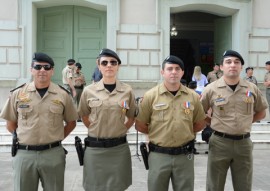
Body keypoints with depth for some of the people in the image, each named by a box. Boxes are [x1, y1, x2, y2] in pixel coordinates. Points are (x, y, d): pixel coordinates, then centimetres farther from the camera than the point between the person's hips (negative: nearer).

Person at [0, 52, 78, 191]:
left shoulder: (63, 95, 0)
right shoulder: (18, 94, 1)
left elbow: (71, 122, 10)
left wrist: (55, 138, 3)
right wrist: (23, 138, 4)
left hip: (53, 154, 0)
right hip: (24, 154, 0)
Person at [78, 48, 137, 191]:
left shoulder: (127, 91, -1)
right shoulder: (89, 91, -2)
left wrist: (121, 130, 3)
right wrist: (95, 129, 4)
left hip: (119, 148, 0)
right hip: (95, 148, 0)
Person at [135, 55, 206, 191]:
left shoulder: (193, 96, 2)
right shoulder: (150, 96, -5)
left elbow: (200, 124, 12)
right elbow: (139, 125, 0)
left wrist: (184, 131, 4)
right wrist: (157, 133, 1)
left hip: (185, 155, 2)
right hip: (158, 155, -1)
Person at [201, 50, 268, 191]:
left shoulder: (252, 89, 1)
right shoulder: (211, 89, -5)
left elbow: (261, 113, 15)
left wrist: (245, 122, 5)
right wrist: (215, 123, -1)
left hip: (244, 143, 2)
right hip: (219, 142, -2)